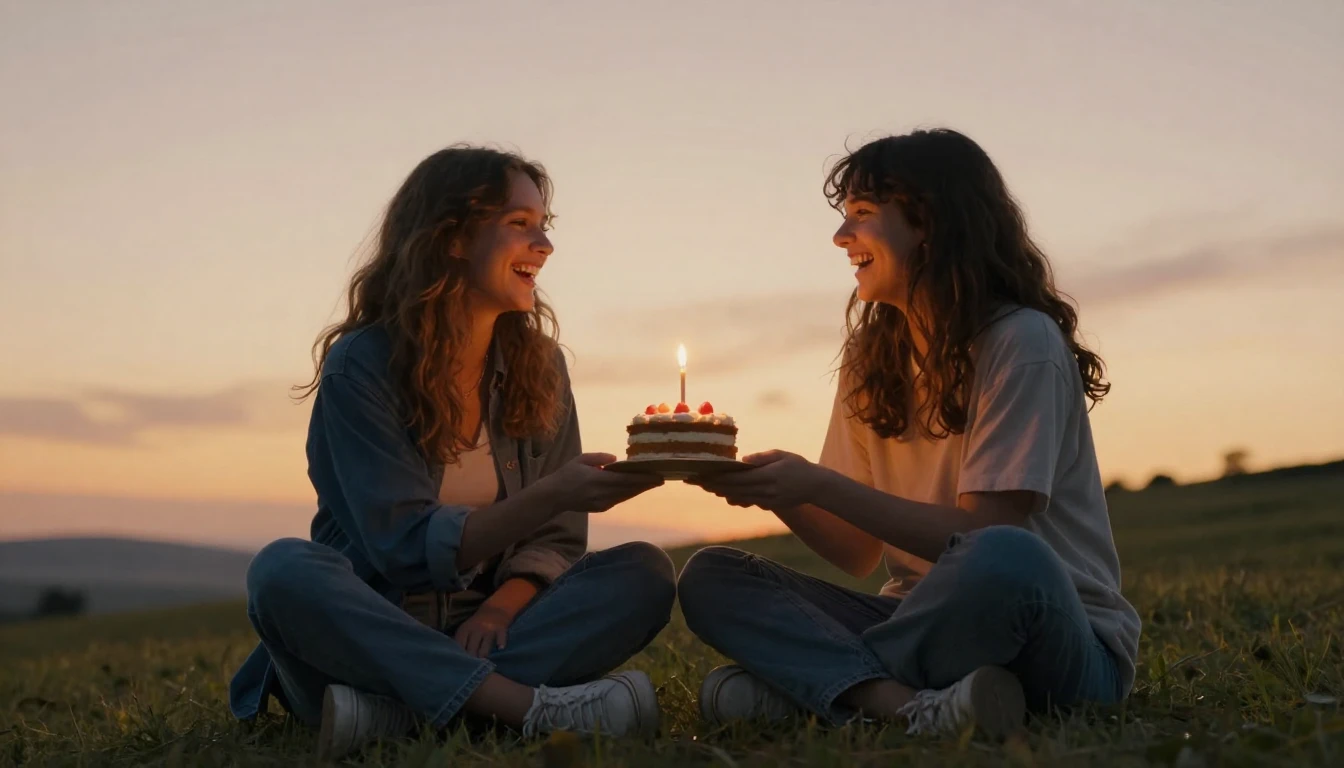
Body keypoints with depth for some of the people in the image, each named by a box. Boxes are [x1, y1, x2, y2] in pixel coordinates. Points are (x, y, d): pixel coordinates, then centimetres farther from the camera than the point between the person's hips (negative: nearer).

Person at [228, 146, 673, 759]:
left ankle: (402, 712, -30)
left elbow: (556, 538, 1)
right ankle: (535, 705, -38)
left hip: (479, 635, 4)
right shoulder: (361, 366, -10)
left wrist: (501, 609, -20)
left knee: (645, 573, -18)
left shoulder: (538, 364, 3)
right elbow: (408, 546, -18)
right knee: (285, 570, -33)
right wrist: (547, 496, -32)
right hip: (363, 636, -3)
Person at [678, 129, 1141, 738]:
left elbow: (986, 535, -18)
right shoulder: (871, 358, 10)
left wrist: (820, 485, -19)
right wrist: (770, 489, -10)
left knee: (1006, 561, -40)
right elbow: (858, 553, 8)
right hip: (926, 615, 6)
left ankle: (813, 682, -17)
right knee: (711, 579, -8)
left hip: (1067, 644, -6)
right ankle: (912, 705, -30)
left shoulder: (1021, 341, -11)